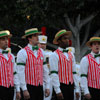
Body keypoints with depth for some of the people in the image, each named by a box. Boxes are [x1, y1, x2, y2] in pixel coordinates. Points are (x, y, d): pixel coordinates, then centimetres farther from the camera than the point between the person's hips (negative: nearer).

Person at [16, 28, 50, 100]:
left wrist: (47, 87, 11)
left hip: (40, 87, 6)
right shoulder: (23, 52, -7)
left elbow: (45, 71, 16)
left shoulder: (41, 52, 13)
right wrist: (24, 90, -17)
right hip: (29, 87, -6)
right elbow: (20, 73, -12)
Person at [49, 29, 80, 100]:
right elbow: (54, 74, -13)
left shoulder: (71, 55, 15)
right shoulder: (55, 55, -6)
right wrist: (58, 91, -19)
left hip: (71, 86, 6)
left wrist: (77, 89, 11)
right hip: (61, 86, -6)